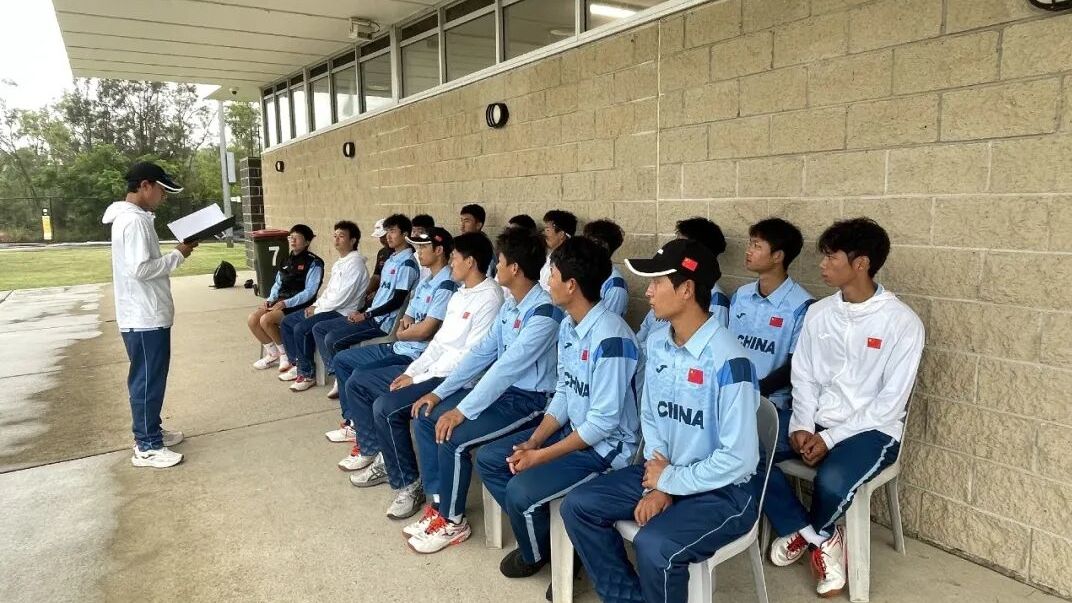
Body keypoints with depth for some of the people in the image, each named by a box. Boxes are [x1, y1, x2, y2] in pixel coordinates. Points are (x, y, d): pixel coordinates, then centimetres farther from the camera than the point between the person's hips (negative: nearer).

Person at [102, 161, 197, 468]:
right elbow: (140, 269, -25)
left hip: (150, 315, 10)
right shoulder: (134, 221, -19)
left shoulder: (133, 218, 14)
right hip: (144, 318, -10)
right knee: (147, 380, -2)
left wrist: (176, 253, 8)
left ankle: (150, 431, 31)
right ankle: (147, 447, 7)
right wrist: (178, 255, -16)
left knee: (151, 378, 19)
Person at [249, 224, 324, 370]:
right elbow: (278, 284, 19)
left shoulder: (313, 263, -10)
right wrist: (270, 300, -1)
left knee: (266, 319, -25)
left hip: (299, 305, -8)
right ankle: (273, 354, 8)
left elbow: (309, 292, -17)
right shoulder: (287, 260, 14)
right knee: (252, 319, -8)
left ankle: (285, 354, -3)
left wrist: (286, 303, -22)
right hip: (281, 301, 8)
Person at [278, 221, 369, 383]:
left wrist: (318, 309, -12)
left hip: (342, 313, -11)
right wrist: (315, 305, 4)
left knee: (301, 328, -25)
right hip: (329, 308, 11)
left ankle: (305, 372, -11)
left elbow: (342, 297, -22)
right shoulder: (340, 263, 17)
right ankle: (294, 362, 15)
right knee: (287, 321, 10)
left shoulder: (354, 263, -16)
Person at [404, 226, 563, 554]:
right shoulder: (510, 305, 7)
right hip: (503, 389, 9)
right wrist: (439, 392, 3)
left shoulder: (544, 312, -23)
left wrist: (462, 410, -26)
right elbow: (482, 352, 9)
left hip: (530, 400, -9)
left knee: (453, 438, -23)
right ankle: (439, 504, 13)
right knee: (426, 417, 2)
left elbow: (509, 366, -27)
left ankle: (453, 521, 1)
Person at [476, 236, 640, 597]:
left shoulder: (609, 338, -28)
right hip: (572, 429, 9)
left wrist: (542, 456, -20)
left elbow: (603, 422, -26)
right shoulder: (568, 325, 2)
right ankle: (542, 535, 18)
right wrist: (533, 440, -5)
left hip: (607, 445, -9)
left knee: (521, 491, -22)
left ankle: (537, 553, 12)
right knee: (488, 459, 5)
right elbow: (563, 394, 8)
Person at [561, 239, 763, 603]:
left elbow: (739, 459, -25)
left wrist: (669, 481, -13)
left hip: (725, 490, -8)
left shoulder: (727, 361, -25)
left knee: (653, 546, -31)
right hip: (667, 473, 8)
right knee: (578, 505, 0)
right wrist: (657, 486, -6)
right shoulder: (657, 344, 0)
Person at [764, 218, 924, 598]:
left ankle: (804, 533, 3)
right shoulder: (818, 313, 3)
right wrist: (801, 427, -11)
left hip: (873, 430, -5)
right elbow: (804, 378, 6)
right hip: (815, 423, 5)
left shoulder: (903, 323, -13)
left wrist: (830, 438, -19)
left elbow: (889, 402, -15)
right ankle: (821, 539, -1)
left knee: (832, 480, -35)